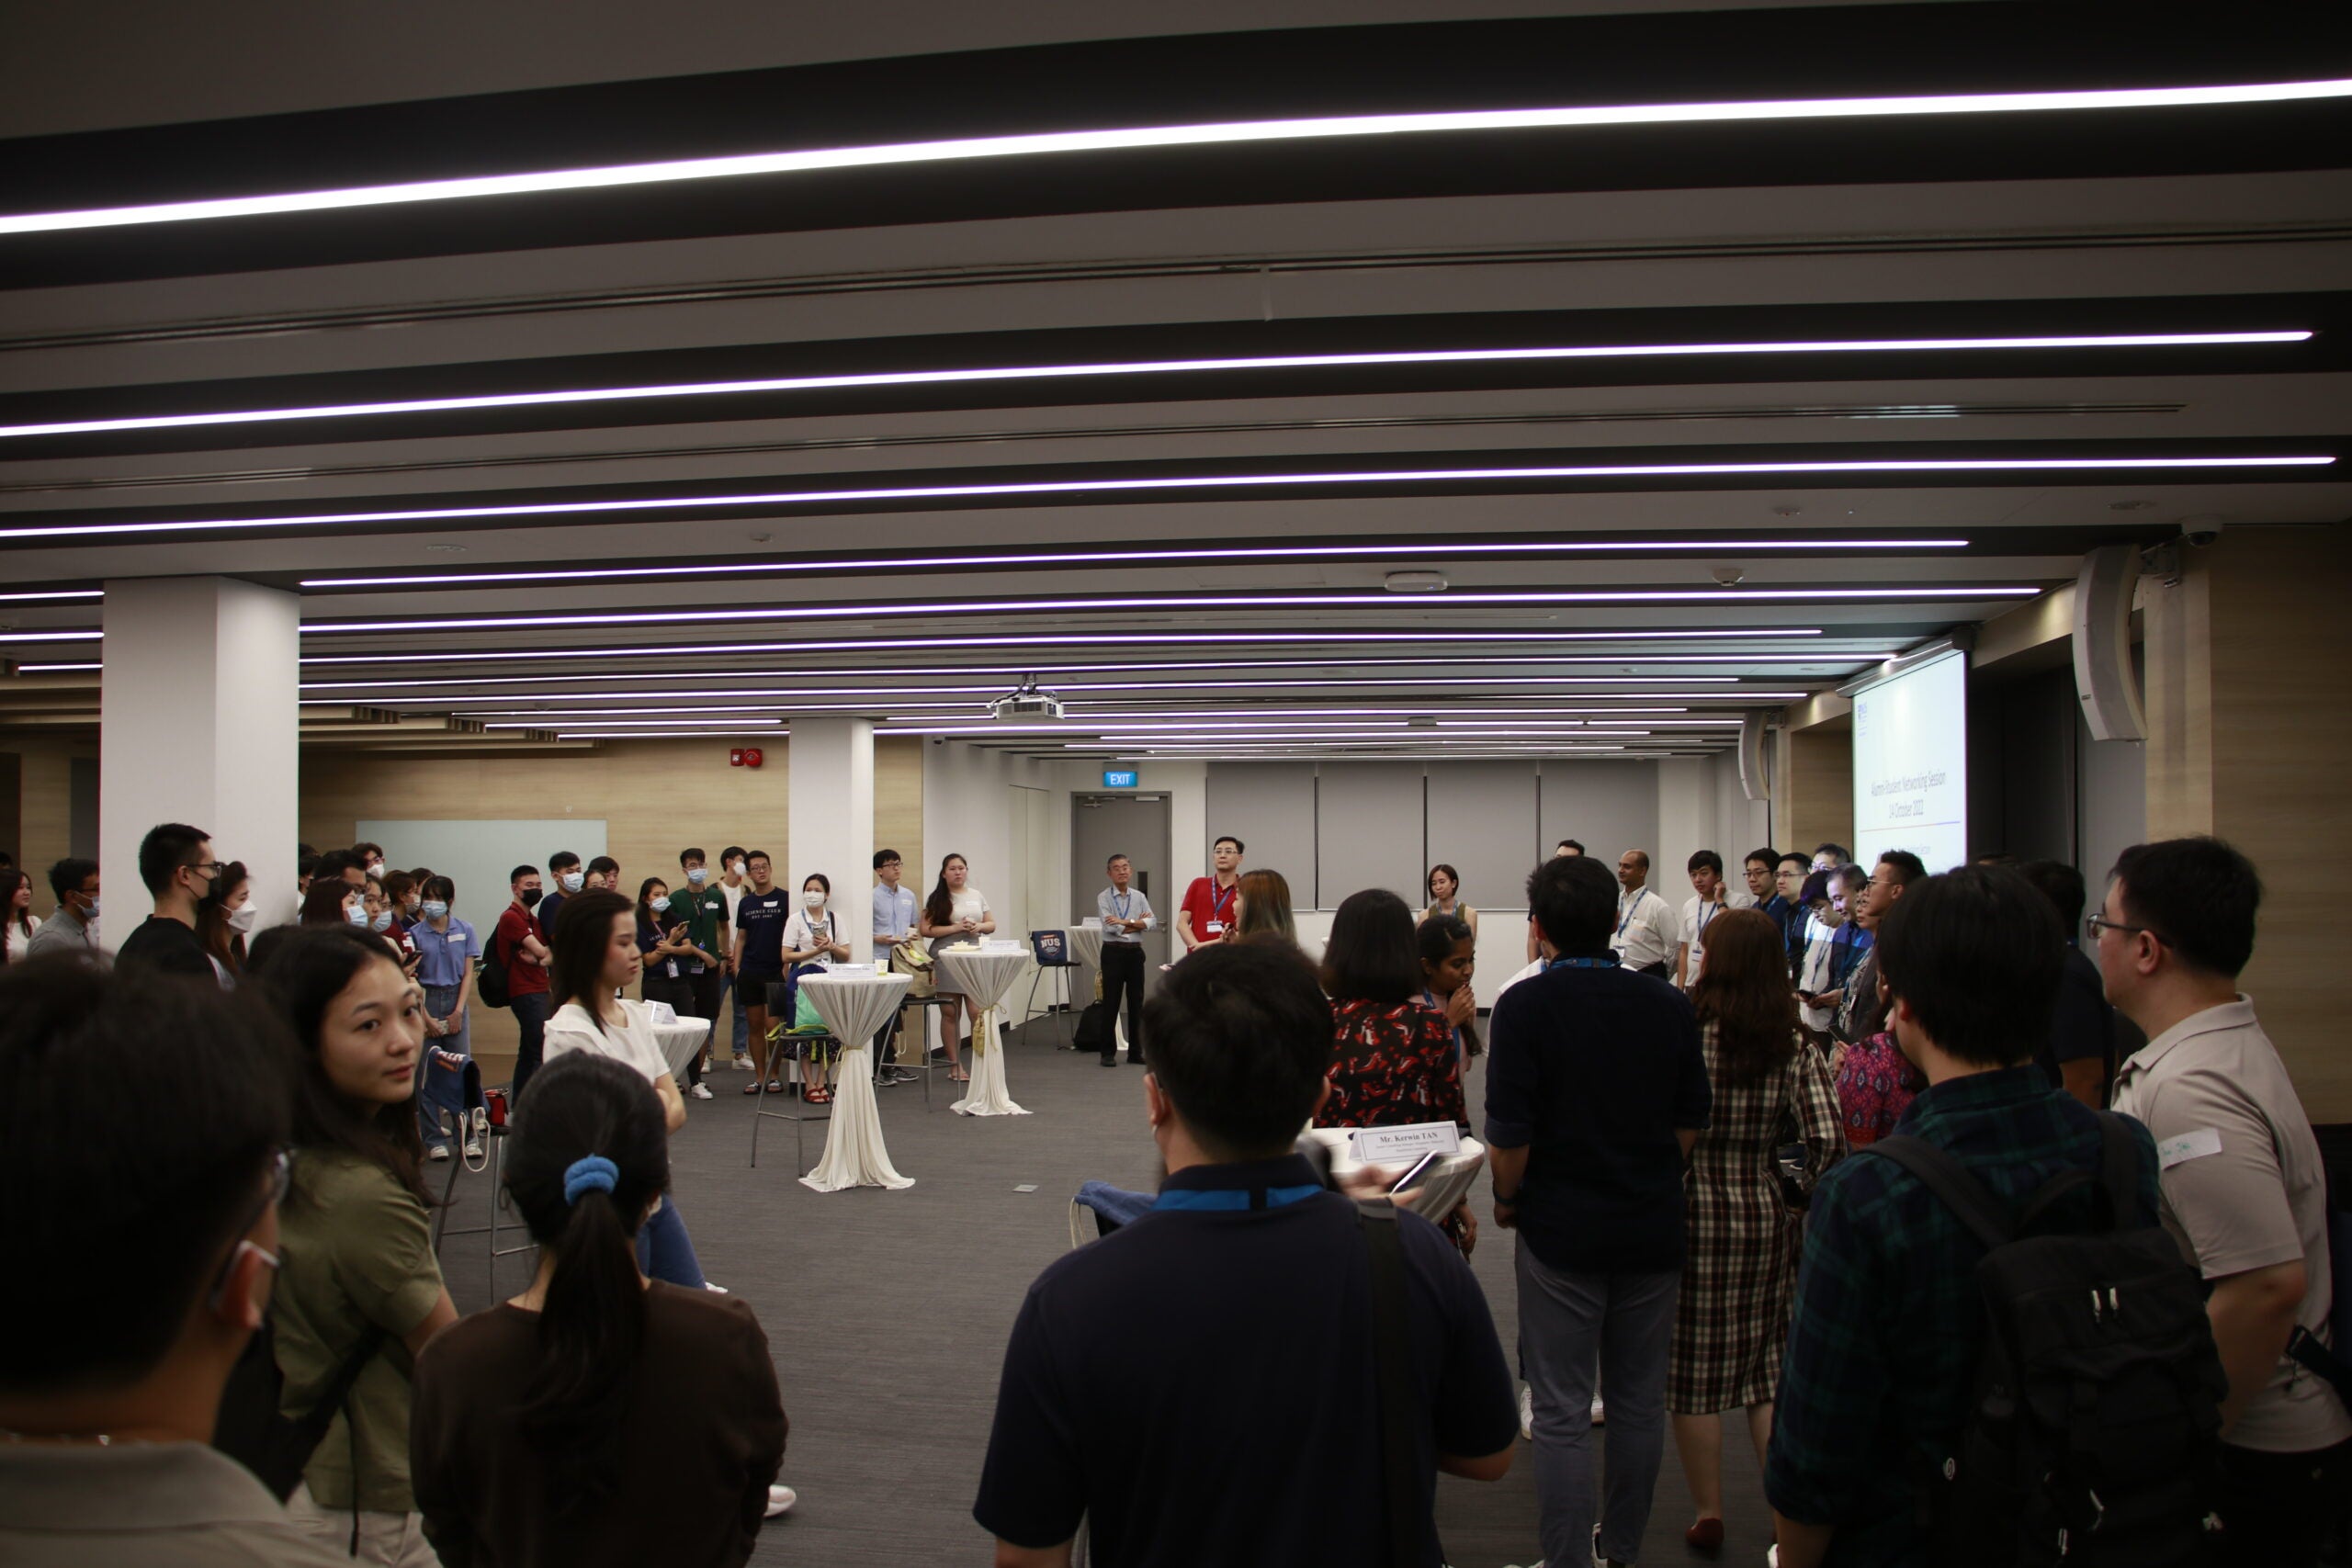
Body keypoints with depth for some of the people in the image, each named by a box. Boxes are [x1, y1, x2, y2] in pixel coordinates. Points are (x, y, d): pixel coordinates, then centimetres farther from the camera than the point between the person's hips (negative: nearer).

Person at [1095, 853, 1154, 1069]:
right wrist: (1137, 923, -7)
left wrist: (1125, 922, -16)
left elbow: (1151, 922, -6)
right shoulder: (1104, 897, -3)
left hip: (1135, 952, 4)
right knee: (1110, 1003, 1)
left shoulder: (1139, 897, 7)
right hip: (1113, 952, -3)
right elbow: (1111, 927, -15)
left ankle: (1135, 1051, 17)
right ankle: (1108, 1053, 8)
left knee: (1136, 1002, 8)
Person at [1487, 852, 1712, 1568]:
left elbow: (1510, 1131, -15)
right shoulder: (1670, 1005, -1)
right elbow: (1691, 1120, 6)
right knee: (1640, 1400, 16)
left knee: (1562, 1413, 5)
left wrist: (1507, 1199, 2)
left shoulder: (1525, 1005, -14)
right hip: (1654, 1227, 4)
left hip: (1561, 1228, -4)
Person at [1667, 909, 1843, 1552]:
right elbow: (1827, 1143, -11)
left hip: (1691, 1216, -3)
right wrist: (1796, 1191, 5)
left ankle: (1708, 1515, 21)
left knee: (1694, 1375, 10)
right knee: (1767, 1366, 17)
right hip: (1766, 1218, 4)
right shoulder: (1796, 1048, -4)